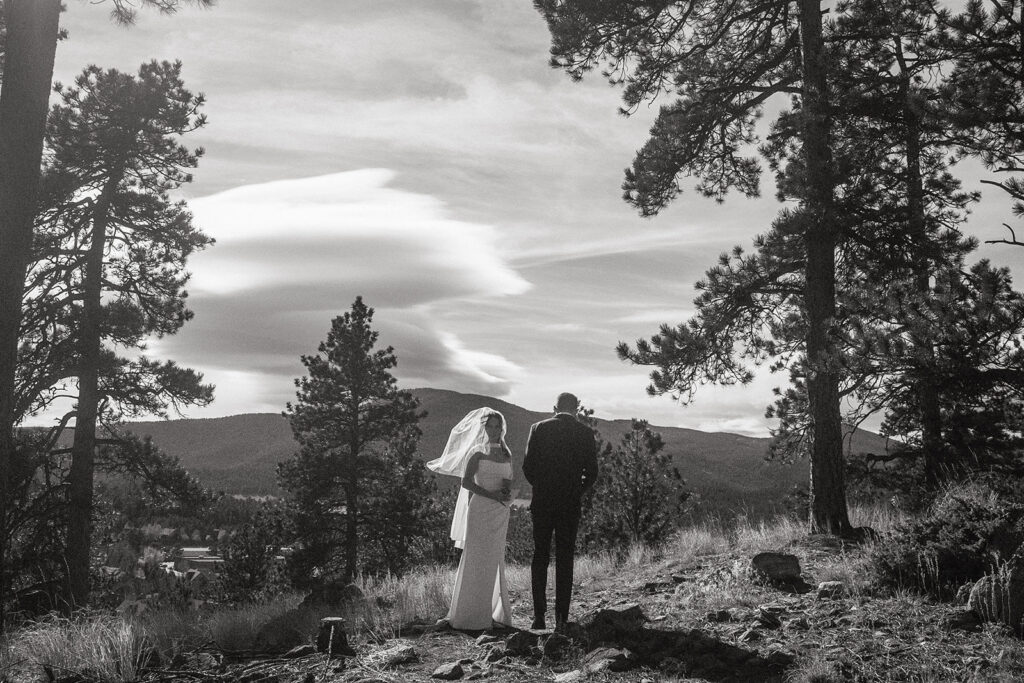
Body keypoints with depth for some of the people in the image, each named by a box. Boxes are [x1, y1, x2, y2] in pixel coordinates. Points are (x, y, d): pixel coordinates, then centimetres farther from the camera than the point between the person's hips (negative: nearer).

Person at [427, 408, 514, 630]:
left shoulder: (506, 455, 13)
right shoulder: (477, 453, -3)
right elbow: (466, 482, -9)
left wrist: (507, 490, -4)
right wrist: (491, 495, -17)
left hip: (500, 512, 5)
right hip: (480, 509, -5)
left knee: (495, 562, 8)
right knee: (476, 560, -5)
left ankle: (493, 613, 15)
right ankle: (470, 616, 0)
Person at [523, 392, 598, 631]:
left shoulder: (538, 428, -1)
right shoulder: (585, 433, -1)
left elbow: (528, 467, -2)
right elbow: (591, 473, -1)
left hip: (541, 503, 0)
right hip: (570, 505, 0)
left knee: (540, 557, 11)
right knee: (565, 560, 7)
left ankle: (539, 616, 8)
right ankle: (561, 618, 5)